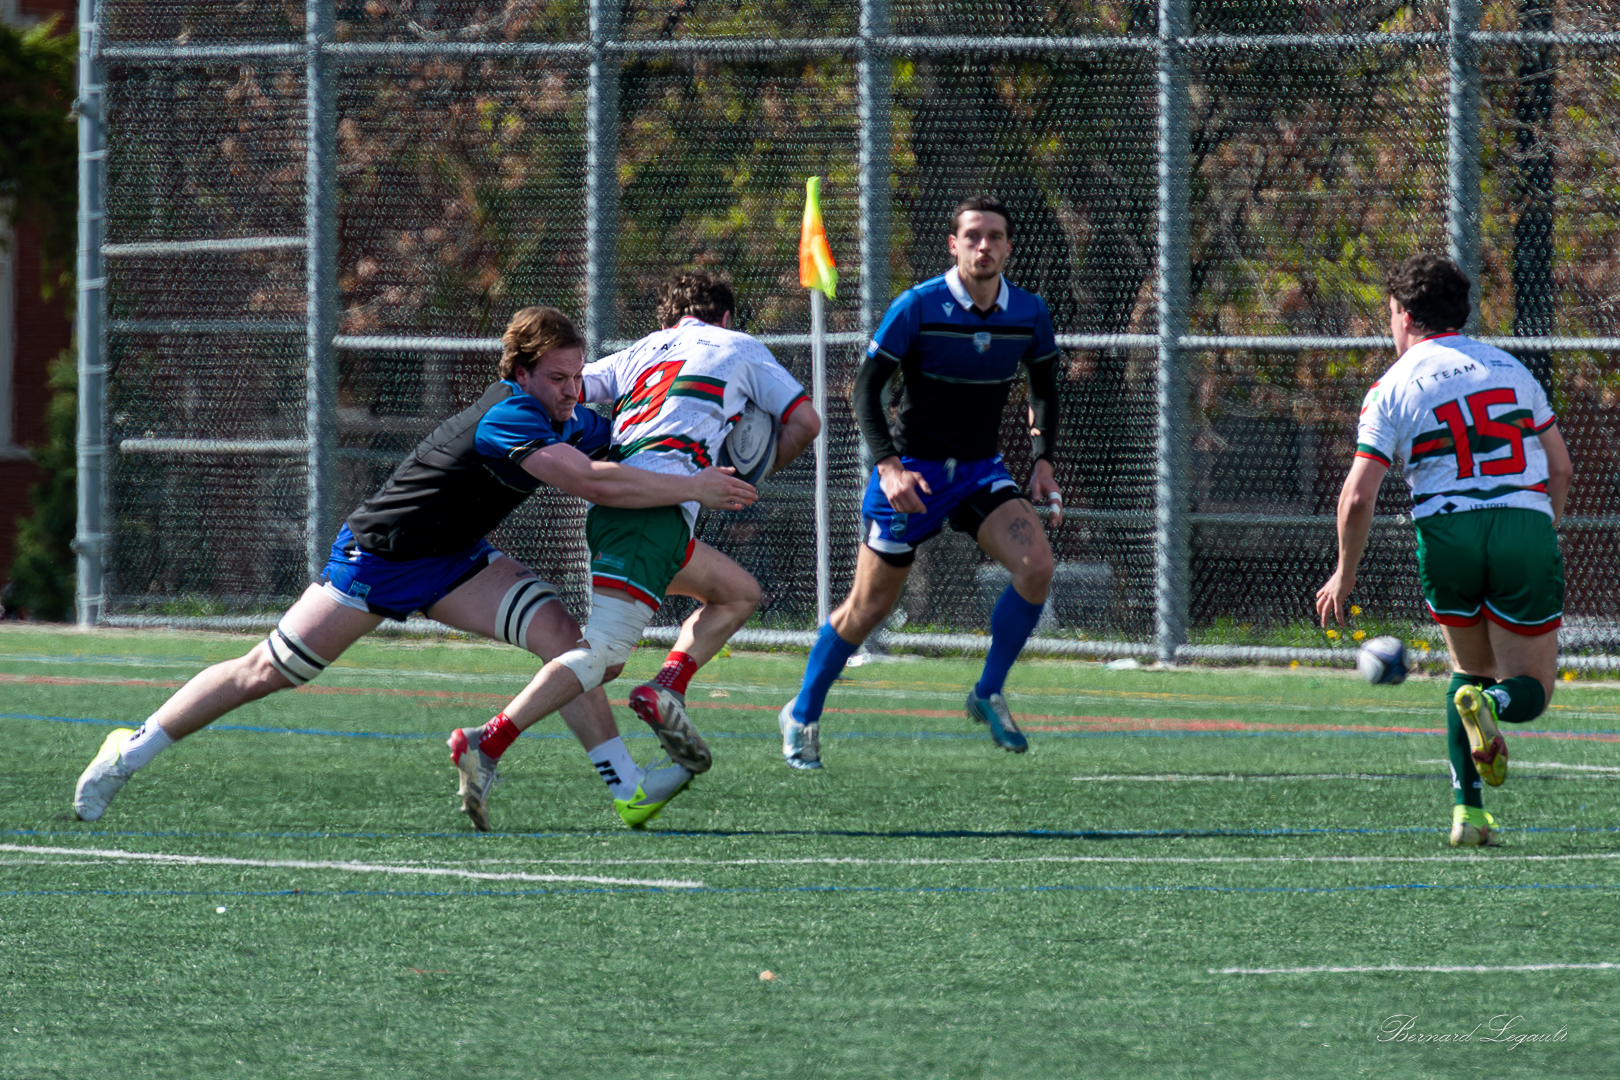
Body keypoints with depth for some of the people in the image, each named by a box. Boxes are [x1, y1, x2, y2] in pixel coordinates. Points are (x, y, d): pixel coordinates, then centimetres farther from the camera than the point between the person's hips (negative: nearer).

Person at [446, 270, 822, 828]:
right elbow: (804, 422, 19)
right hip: (656, 507, -6)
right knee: (600, 652, -15)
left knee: (739, 592, 22)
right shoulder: (740, 348, 21)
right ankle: (488, 744, -30)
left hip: (611, 496, 6)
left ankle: (667, 688, 0)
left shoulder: (639, 353, 30)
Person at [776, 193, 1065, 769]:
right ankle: (802, 715, 23)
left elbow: (1044, 388, 14)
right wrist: (890, 466, -24)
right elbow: (866, 388, -13)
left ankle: (989, 694, -3)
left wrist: (1043, 460, 1)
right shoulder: (917, 307, -16)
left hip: (980, 469, 3)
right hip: (911, 471, -3)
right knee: (869, 607, 2)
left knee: (1036, 565, -21)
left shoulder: (1028, 313, -3)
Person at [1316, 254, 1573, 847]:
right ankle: (1491, 705, -28)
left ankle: (1467, 810, 9)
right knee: (1530, 692, 9)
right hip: (1526, 526, 0)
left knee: (1470, 670, 22)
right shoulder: (1512, 369, 15)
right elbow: (1561, 468, 16)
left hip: (1446, 531, 0)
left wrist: (1343, 577, 11)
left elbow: (1358, 497, -2)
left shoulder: (1392, 389, 5)